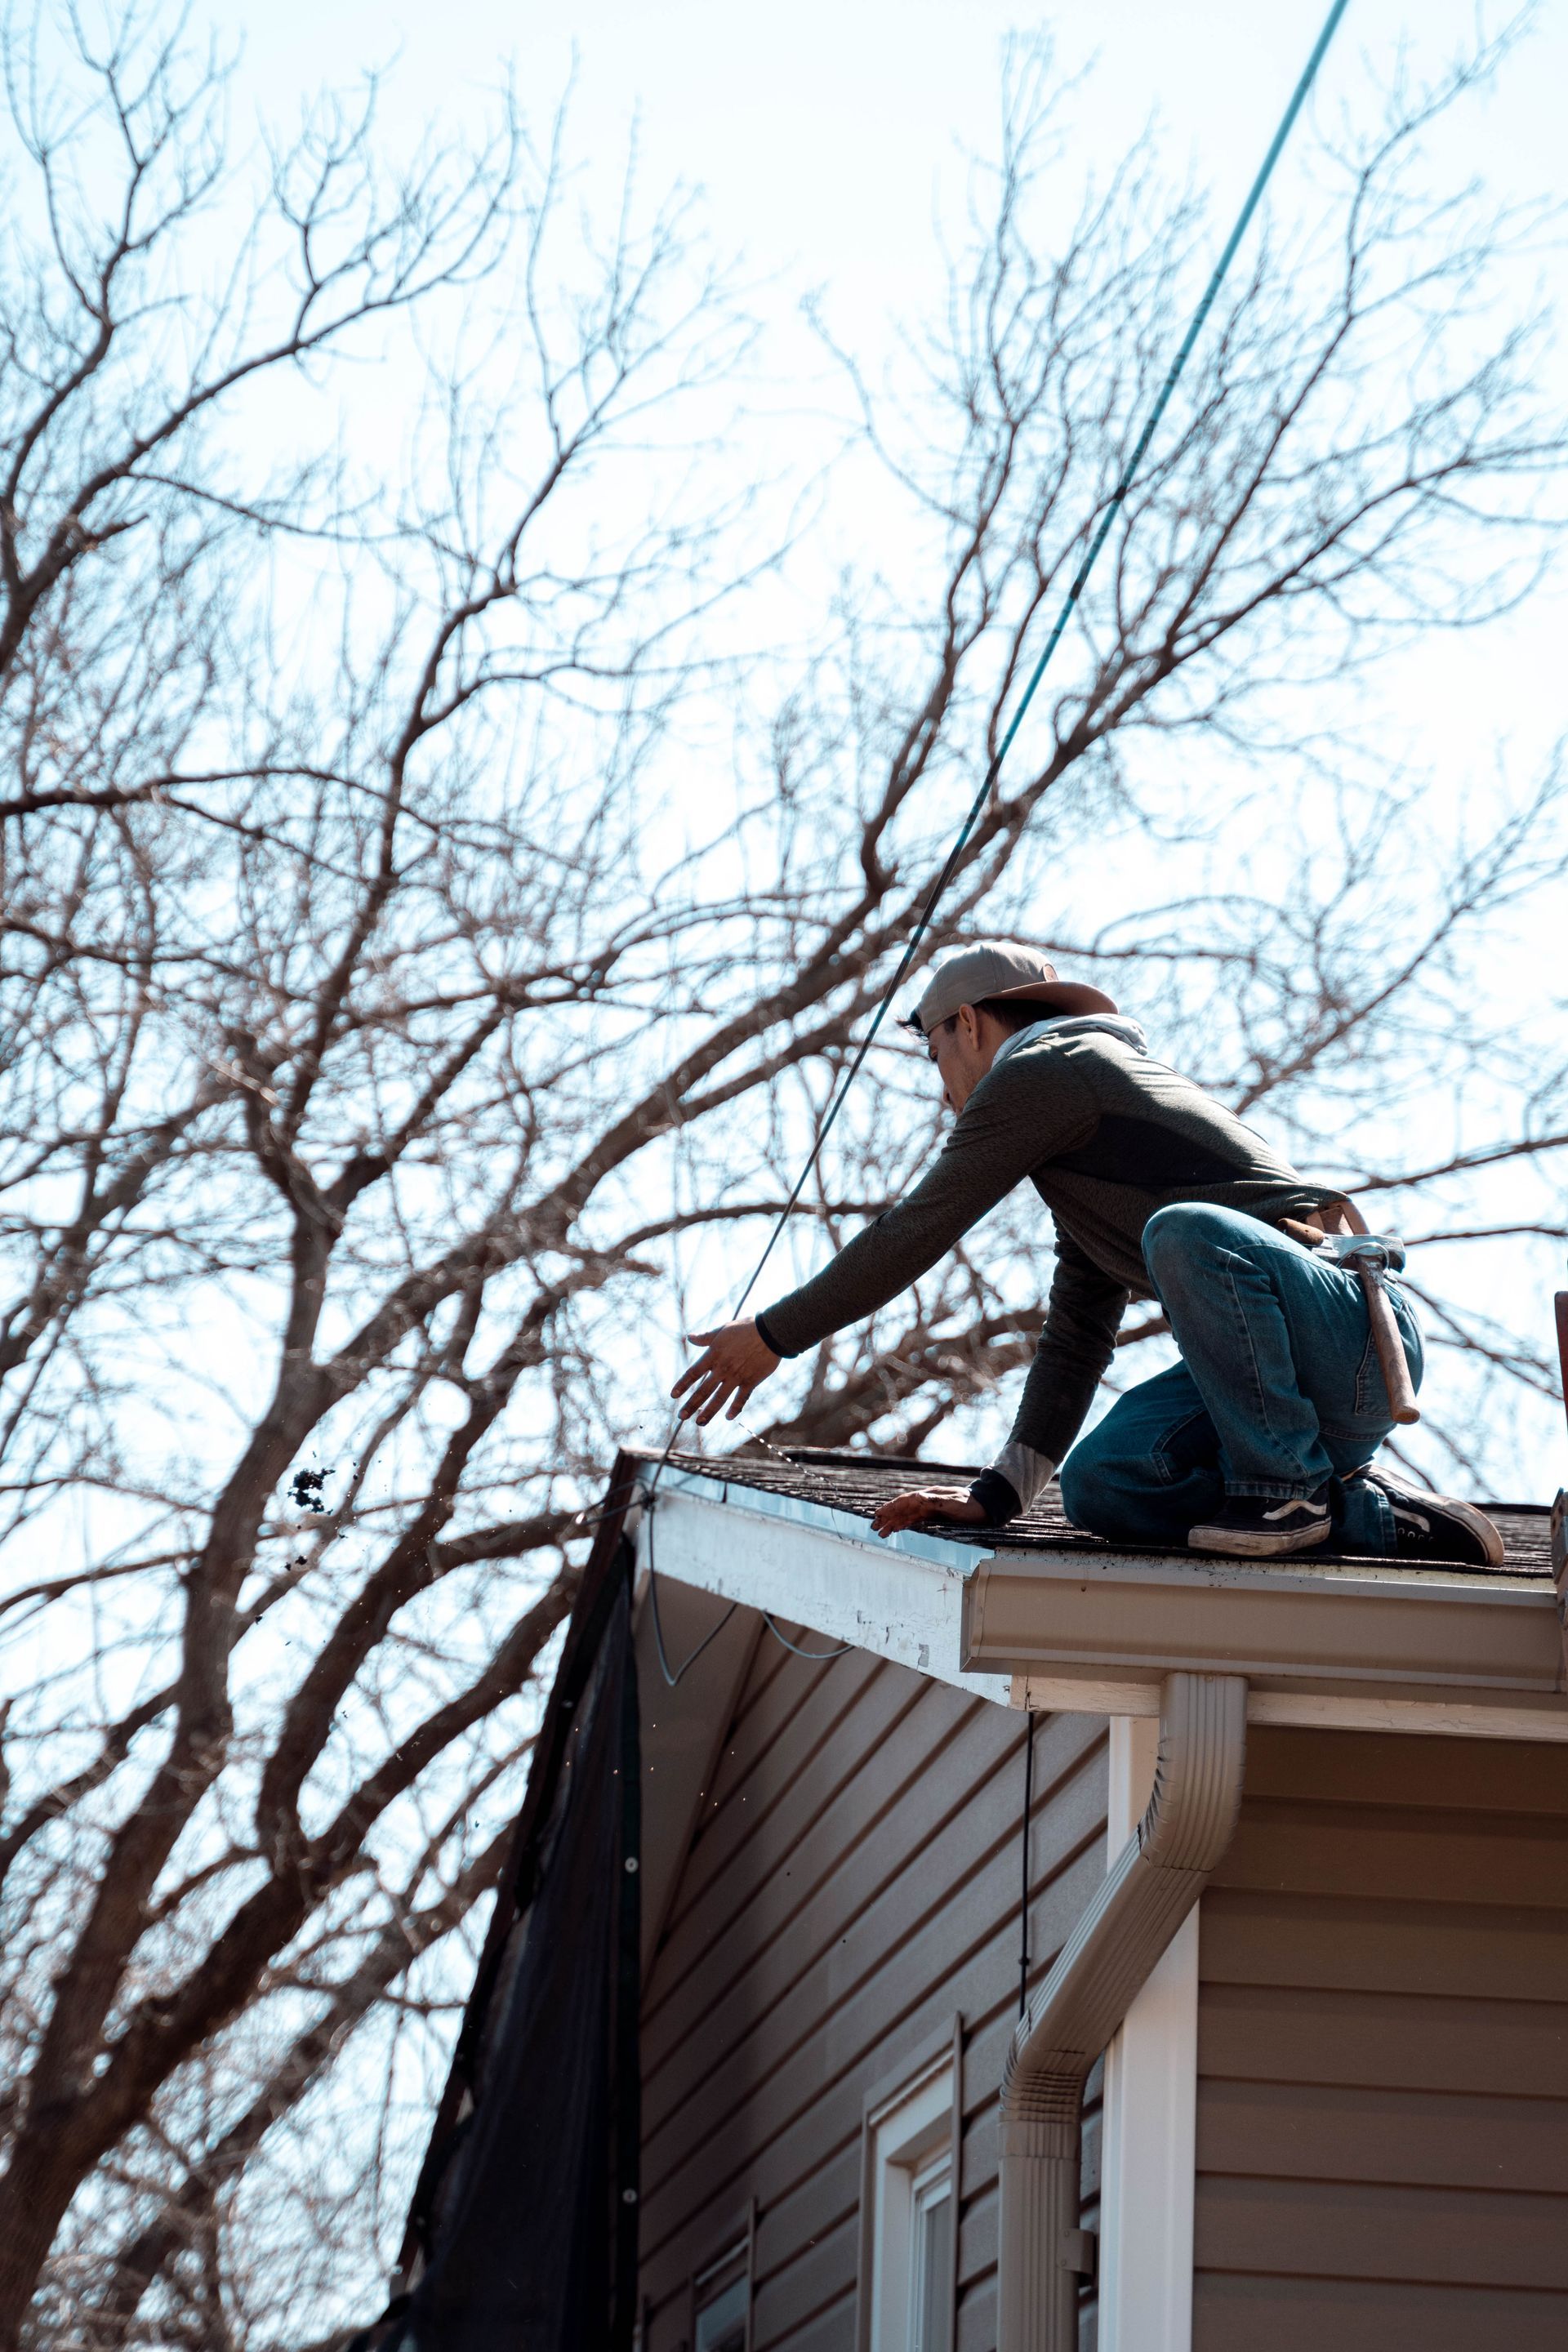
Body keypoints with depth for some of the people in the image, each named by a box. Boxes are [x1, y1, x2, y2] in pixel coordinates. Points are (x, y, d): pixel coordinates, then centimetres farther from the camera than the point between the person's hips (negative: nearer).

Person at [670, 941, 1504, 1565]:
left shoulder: (1040, 1067, -1)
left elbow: (912, 1234, -2)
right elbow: (1077, 1336, 25)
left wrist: (773, 1336, 8)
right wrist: (999, 1492, 17)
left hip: (1351, 1326, -9)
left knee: (1187, 1233, -34)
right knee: (1098, 1488, -3)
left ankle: (1287, 1483, -19)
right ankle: (1372, 1513, 0)